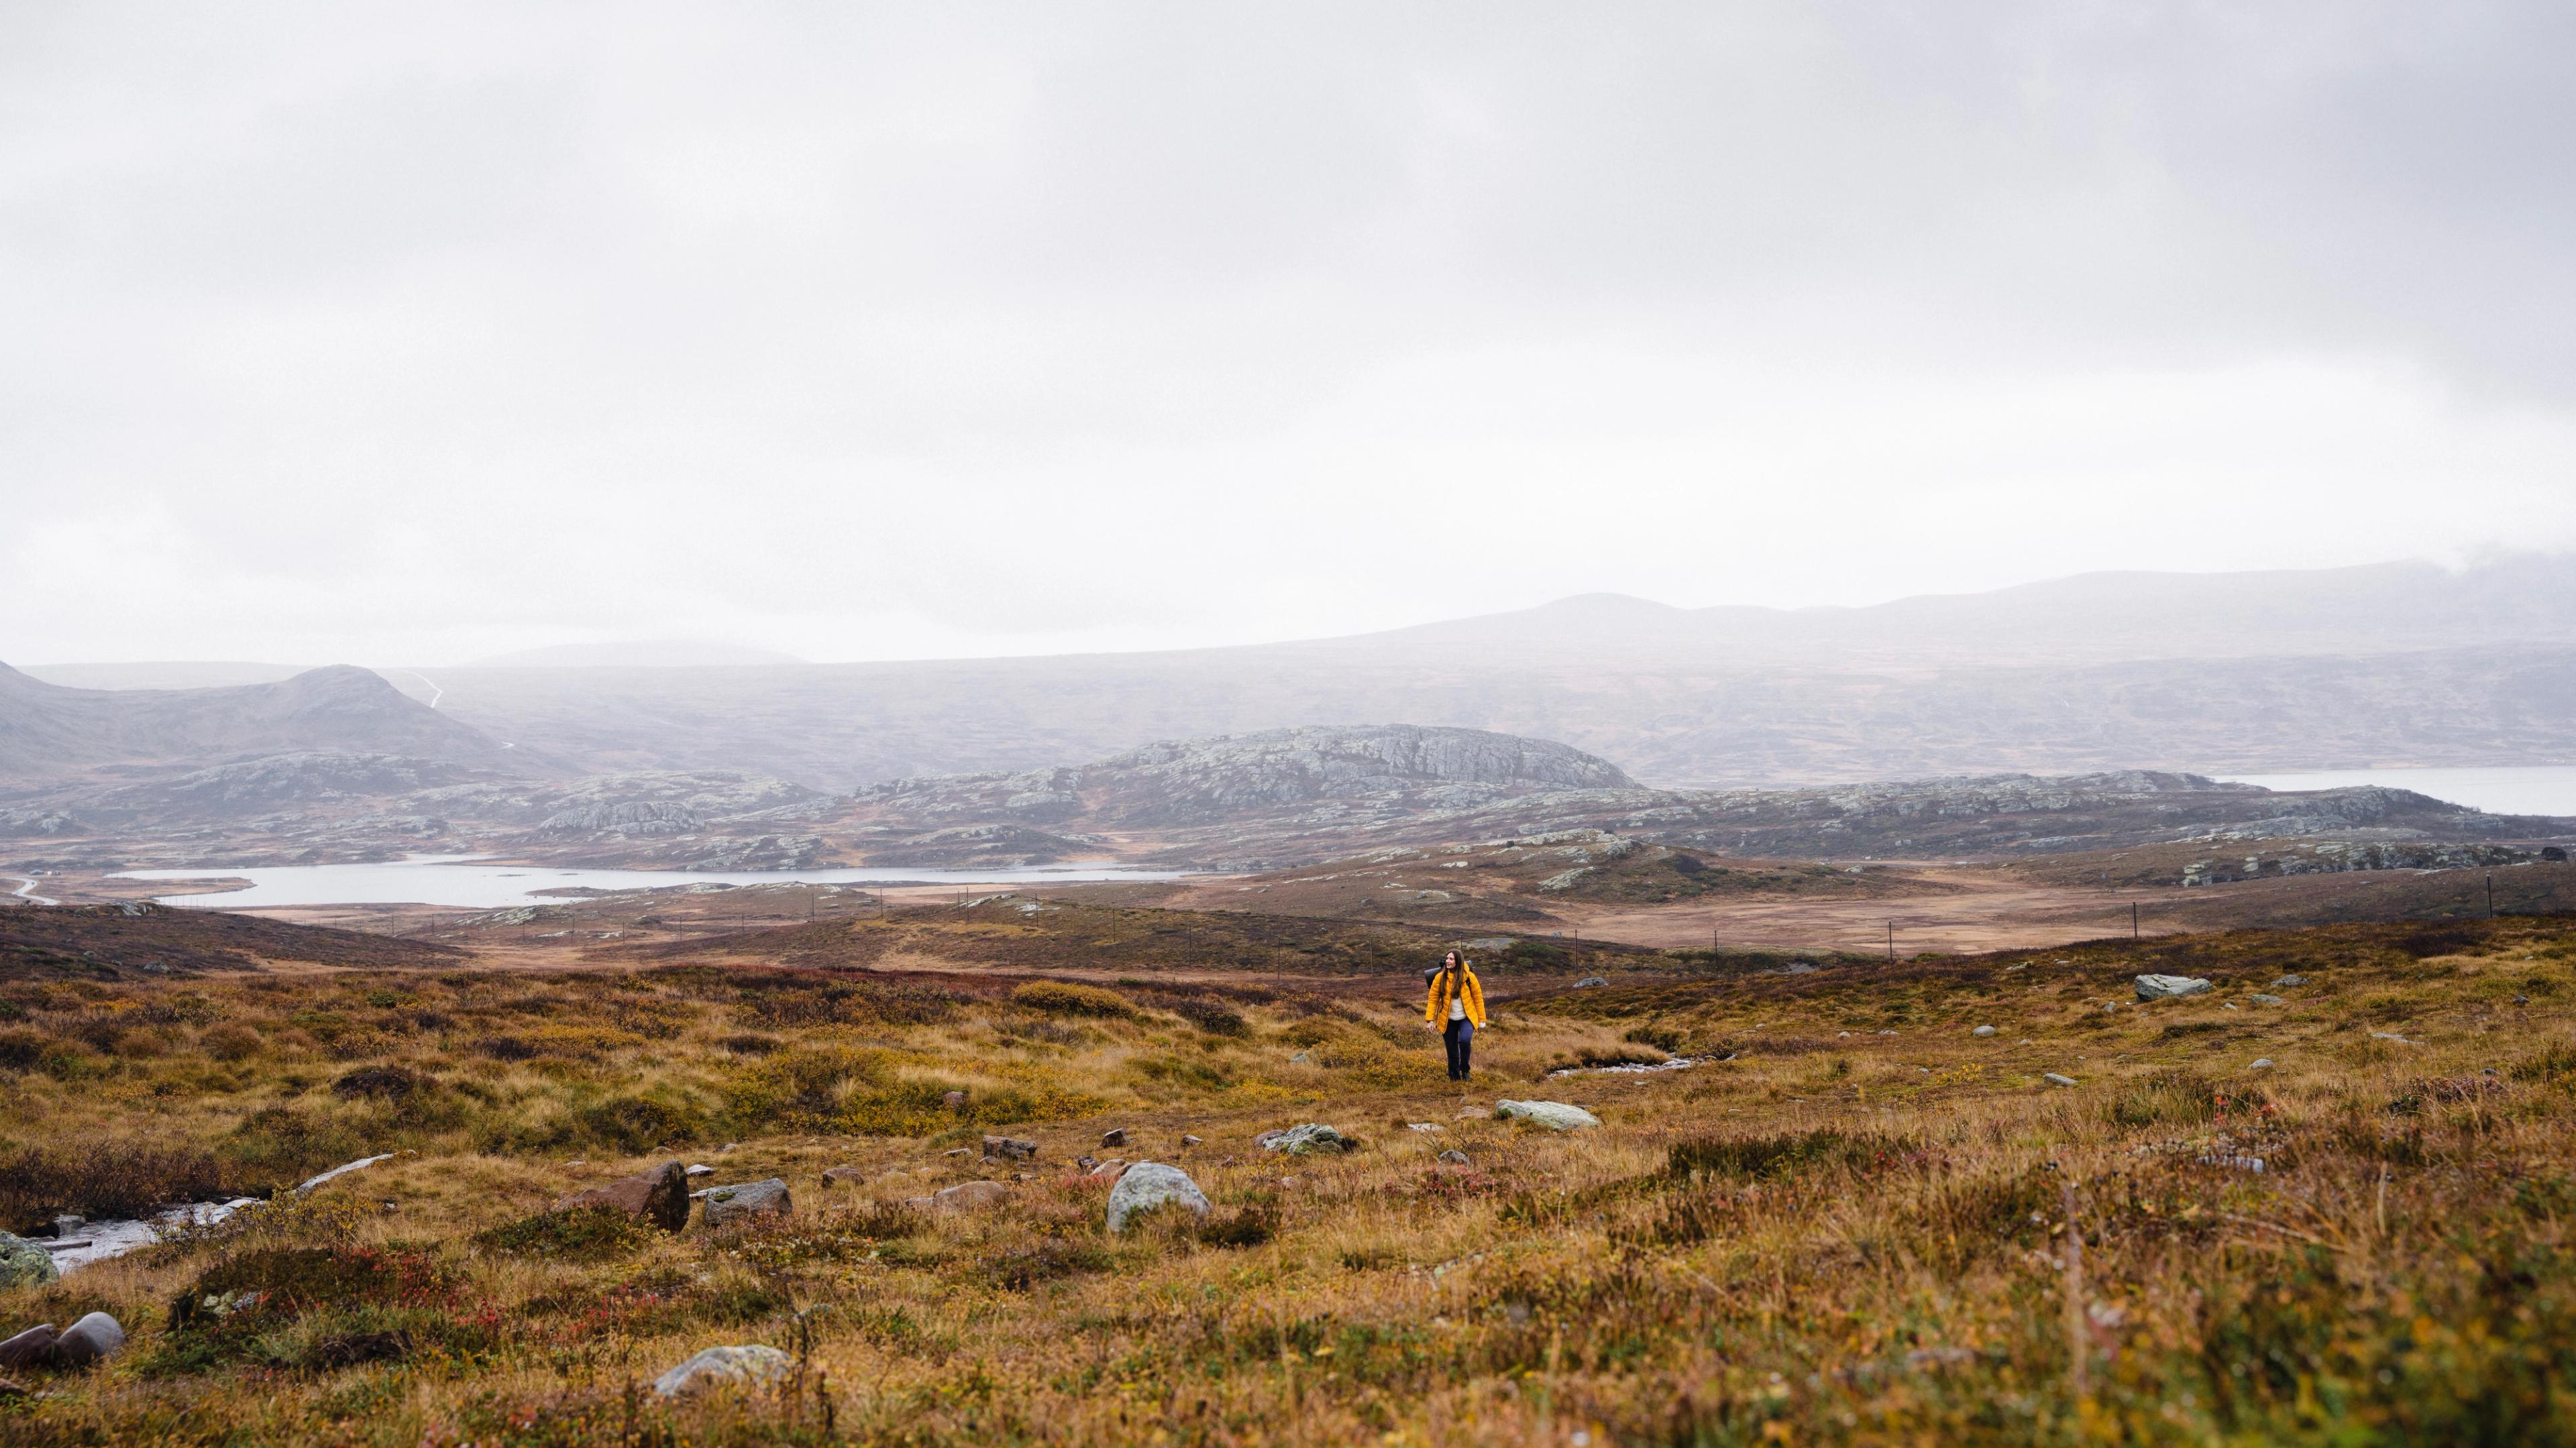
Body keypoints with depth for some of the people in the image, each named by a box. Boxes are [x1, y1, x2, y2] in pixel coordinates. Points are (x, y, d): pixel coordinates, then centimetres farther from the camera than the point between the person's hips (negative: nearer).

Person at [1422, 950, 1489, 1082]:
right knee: (1452, 1052, 6)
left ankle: (1465, 1070, -3)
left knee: (1465, 1040, -27)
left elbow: (1478, 998, -1)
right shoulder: (1440, 977, -6)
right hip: (1448, 1020, 1)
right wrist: (1430, 1019, -10)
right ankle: (1454, 1079, 24)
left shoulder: (1469, 977, -7)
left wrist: (1481, 1019, 0)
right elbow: (1433, 999, -3)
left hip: (1466, 1018, -1)